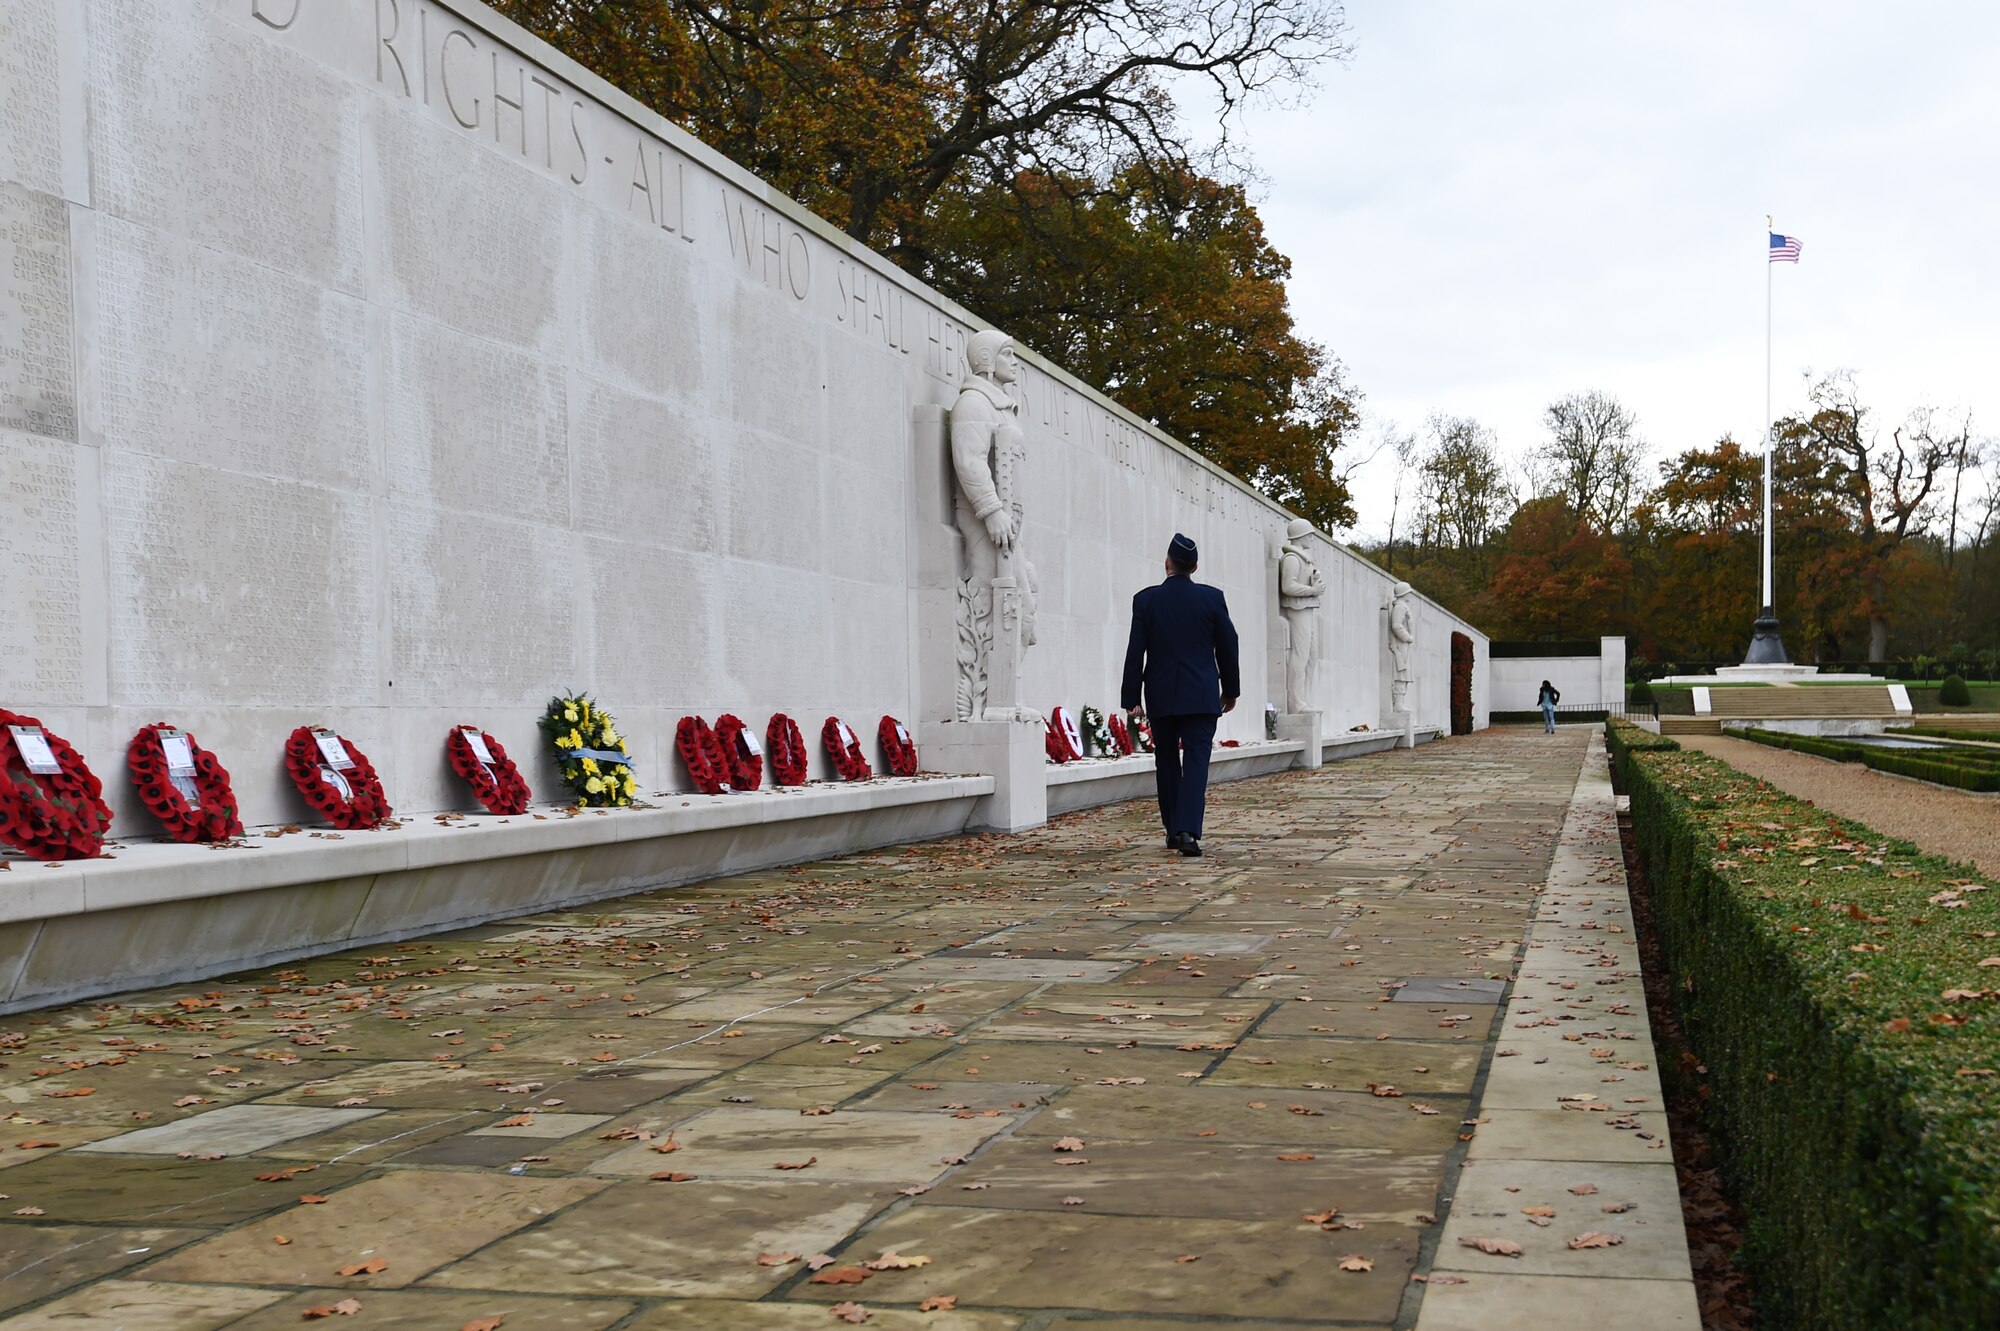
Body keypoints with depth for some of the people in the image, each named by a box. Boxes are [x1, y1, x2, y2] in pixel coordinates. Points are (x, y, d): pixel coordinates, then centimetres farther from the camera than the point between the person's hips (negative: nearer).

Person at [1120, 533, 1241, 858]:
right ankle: (1188, 831, -18)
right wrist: (1230, 689, 16)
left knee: (1167, 764, 13)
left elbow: (1135, 651, -4)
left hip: (1161, 696, 1)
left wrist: (1131, 698, -1)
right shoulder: (1212, 598, -2)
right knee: (1196, 762, -4)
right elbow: (1227, 647, 4)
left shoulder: (1146, 599, -2)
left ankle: (1173, 830, 19)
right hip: (1201, 696, -1)